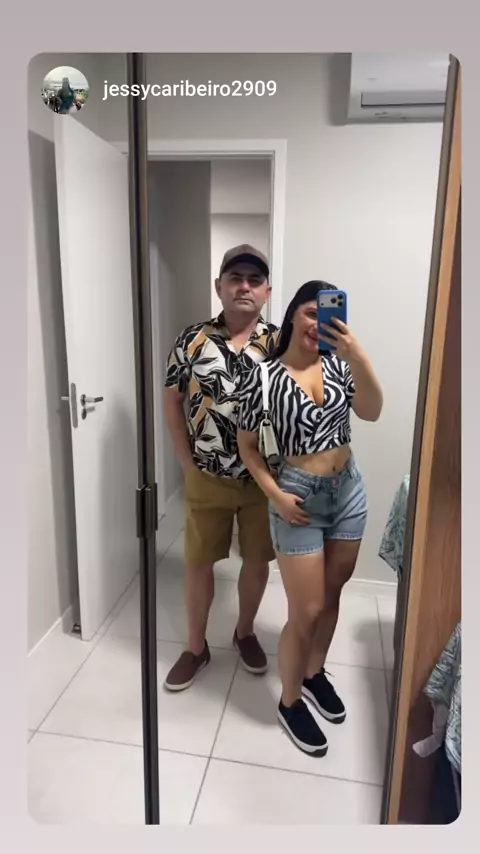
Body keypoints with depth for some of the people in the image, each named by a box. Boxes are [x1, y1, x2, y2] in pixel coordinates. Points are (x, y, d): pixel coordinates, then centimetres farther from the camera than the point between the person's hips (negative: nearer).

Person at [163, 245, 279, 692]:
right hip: (207, 479, 0)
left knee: (257, 560, 16)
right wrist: (188, 464, -2)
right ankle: (196, 647, 36)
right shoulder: (192, 340, -5)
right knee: (198, 563, 12)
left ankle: (245, 632, 43)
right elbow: (172, 403, 1)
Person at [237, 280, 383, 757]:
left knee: (331, 595, 19)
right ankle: (290, 702, 27)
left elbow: (371, 413, -16)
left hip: (349, 489, 5)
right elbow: (246, 444, -4)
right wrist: (276, 496, -13)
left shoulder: (337, 364, -2)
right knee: (306, 610, 2)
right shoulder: (264, 377, -10)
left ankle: (315, 674, 44)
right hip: (300, 496, -4)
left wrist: (357, 357, -30)